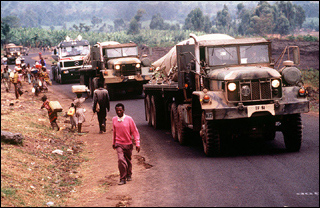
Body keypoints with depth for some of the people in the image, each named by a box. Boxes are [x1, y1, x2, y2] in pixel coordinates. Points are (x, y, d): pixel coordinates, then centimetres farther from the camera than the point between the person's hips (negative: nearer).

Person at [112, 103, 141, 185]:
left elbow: (135, 132, -5)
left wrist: (137, 144, -9)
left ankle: (129, 175, 38)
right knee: (121, 160, -17)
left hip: (128, 144, 0)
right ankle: (123, 178, -9)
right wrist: (114, 143, 22)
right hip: (119, 144, 0)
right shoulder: (114, 119, 0)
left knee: (128, 160, 14)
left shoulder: (129, 119, -10)